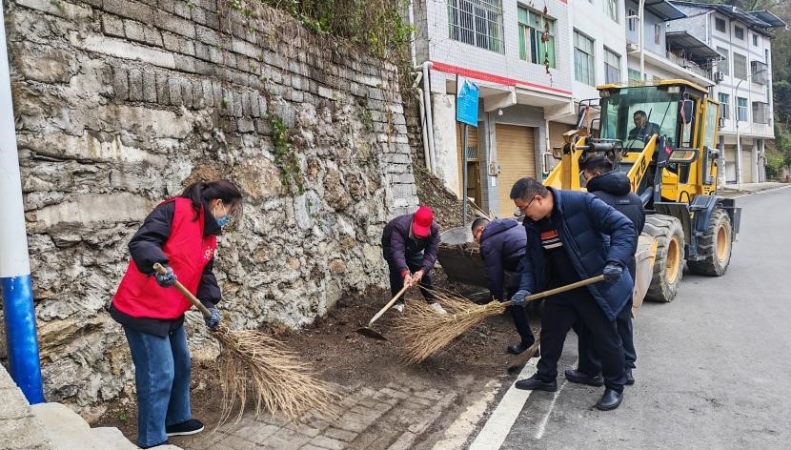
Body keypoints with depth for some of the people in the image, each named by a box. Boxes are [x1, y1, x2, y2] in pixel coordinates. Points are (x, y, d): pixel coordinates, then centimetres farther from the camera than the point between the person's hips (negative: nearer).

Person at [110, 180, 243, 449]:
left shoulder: (210, 234, 10)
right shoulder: (175, 210, -17)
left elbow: (205, 273, 13)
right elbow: (140, 242, -26)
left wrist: (210, 305, 1)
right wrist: (159, 265, -43)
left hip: (172, 312, 10)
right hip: (143, 308, -10)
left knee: (181, 366, 20)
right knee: (159, 374, -4)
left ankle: (176, 419, 39)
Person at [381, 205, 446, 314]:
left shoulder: (434, 229, -32)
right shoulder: (400, 226, -46)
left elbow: (431, 253, -35)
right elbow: (397, 251, -54)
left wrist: (422, 271, -52)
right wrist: (405, 273, -68)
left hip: (412, 249, 4)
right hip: (391, 247, -4)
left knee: (424, 272, -3)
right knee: (397, 271, -24)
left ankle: (432, 301, 11)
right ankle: (398, 303, -10)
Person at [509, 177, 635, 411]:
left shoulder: (581, 203, -25)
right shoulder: (533, 223, -4)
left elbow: (623, 227, -24)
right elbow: (531, 259, 7)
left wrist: (615, 262, -36)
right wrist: (525, 288, -5)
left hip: (595, 286, -6)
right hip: (560, 287, 6)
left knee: (605, 337, 6)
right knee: (550, 331, 15)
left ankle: (615, 387, 26)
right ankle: (545, 377, 34)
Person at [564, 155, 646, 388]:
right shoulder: (635, 199, 8)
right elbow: (638, 231, 17)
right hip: (626, 265, 7)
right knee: (623, 318, 16)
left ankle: (590, 371, 14)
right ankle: (625, 368, 24)